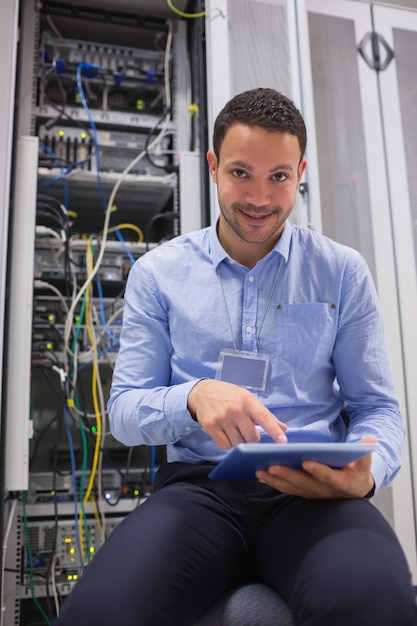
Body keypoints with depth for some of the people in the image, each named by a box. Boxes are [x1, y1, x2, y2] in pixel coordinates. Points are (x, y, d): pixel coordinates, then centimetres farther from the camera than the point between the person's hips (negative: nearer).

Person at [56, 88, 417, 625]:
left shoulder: (342, 272, 8)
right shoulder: (157, 273, 8)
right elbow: (124, 411, 6)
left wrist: (367, 470, -16)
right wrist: (194, 396, -17)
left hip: (313, 492, 0)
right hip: (199, 485, 1)